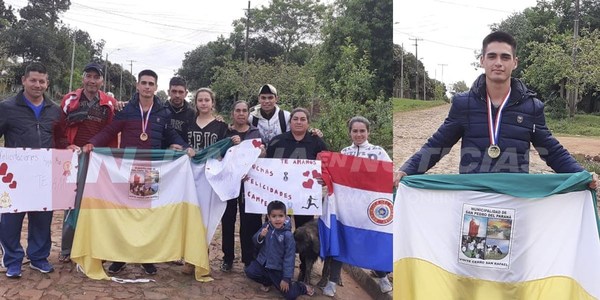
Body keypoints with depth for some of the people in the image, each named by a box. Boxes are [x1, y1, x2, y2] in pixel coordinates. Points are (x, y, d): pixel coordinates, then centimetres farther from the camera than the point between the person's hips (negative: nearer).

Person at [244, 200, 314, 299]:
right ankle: (268, 281, 11)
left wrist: (286, 278, -15)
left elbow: (289, 257, -15)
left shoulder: (288, 235, -18)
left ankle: (303, 287, 25)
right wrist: (260, 236, -23)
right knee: (250, 271, -20)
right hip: (263, 263, 4)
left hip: (278, 269, -4)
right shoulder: (265, 227, -5)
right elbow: (255, 242, 1)